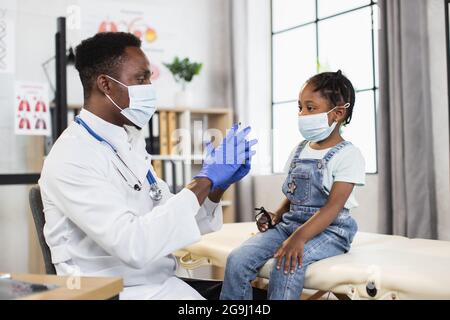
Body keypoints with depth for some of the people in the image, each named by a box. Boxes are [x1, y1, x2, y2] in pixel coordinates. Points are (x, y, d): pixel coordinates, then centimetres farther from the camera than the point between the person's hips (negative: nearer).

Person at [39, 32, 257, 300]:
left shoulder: (130, 141, 8)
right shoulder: (71, 157, -17)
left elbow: (169, 215, 10)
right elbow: (132, 245, -27)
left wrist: (217, 186, -7)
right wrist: (204, 181, -22)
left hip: (164, 282, 7)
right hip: (116, 292, -7)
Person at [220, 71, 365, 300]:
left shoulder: (348, 154, -8)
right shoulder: (299, 150, 14)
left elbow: (334, 206, -18)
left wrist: (299, 237, -30)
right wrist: (276, 216, -1)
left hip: (329, 229, -6)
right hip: (290, 221, 6)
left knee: (287, 266, -34)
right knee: (238, 259, -17)